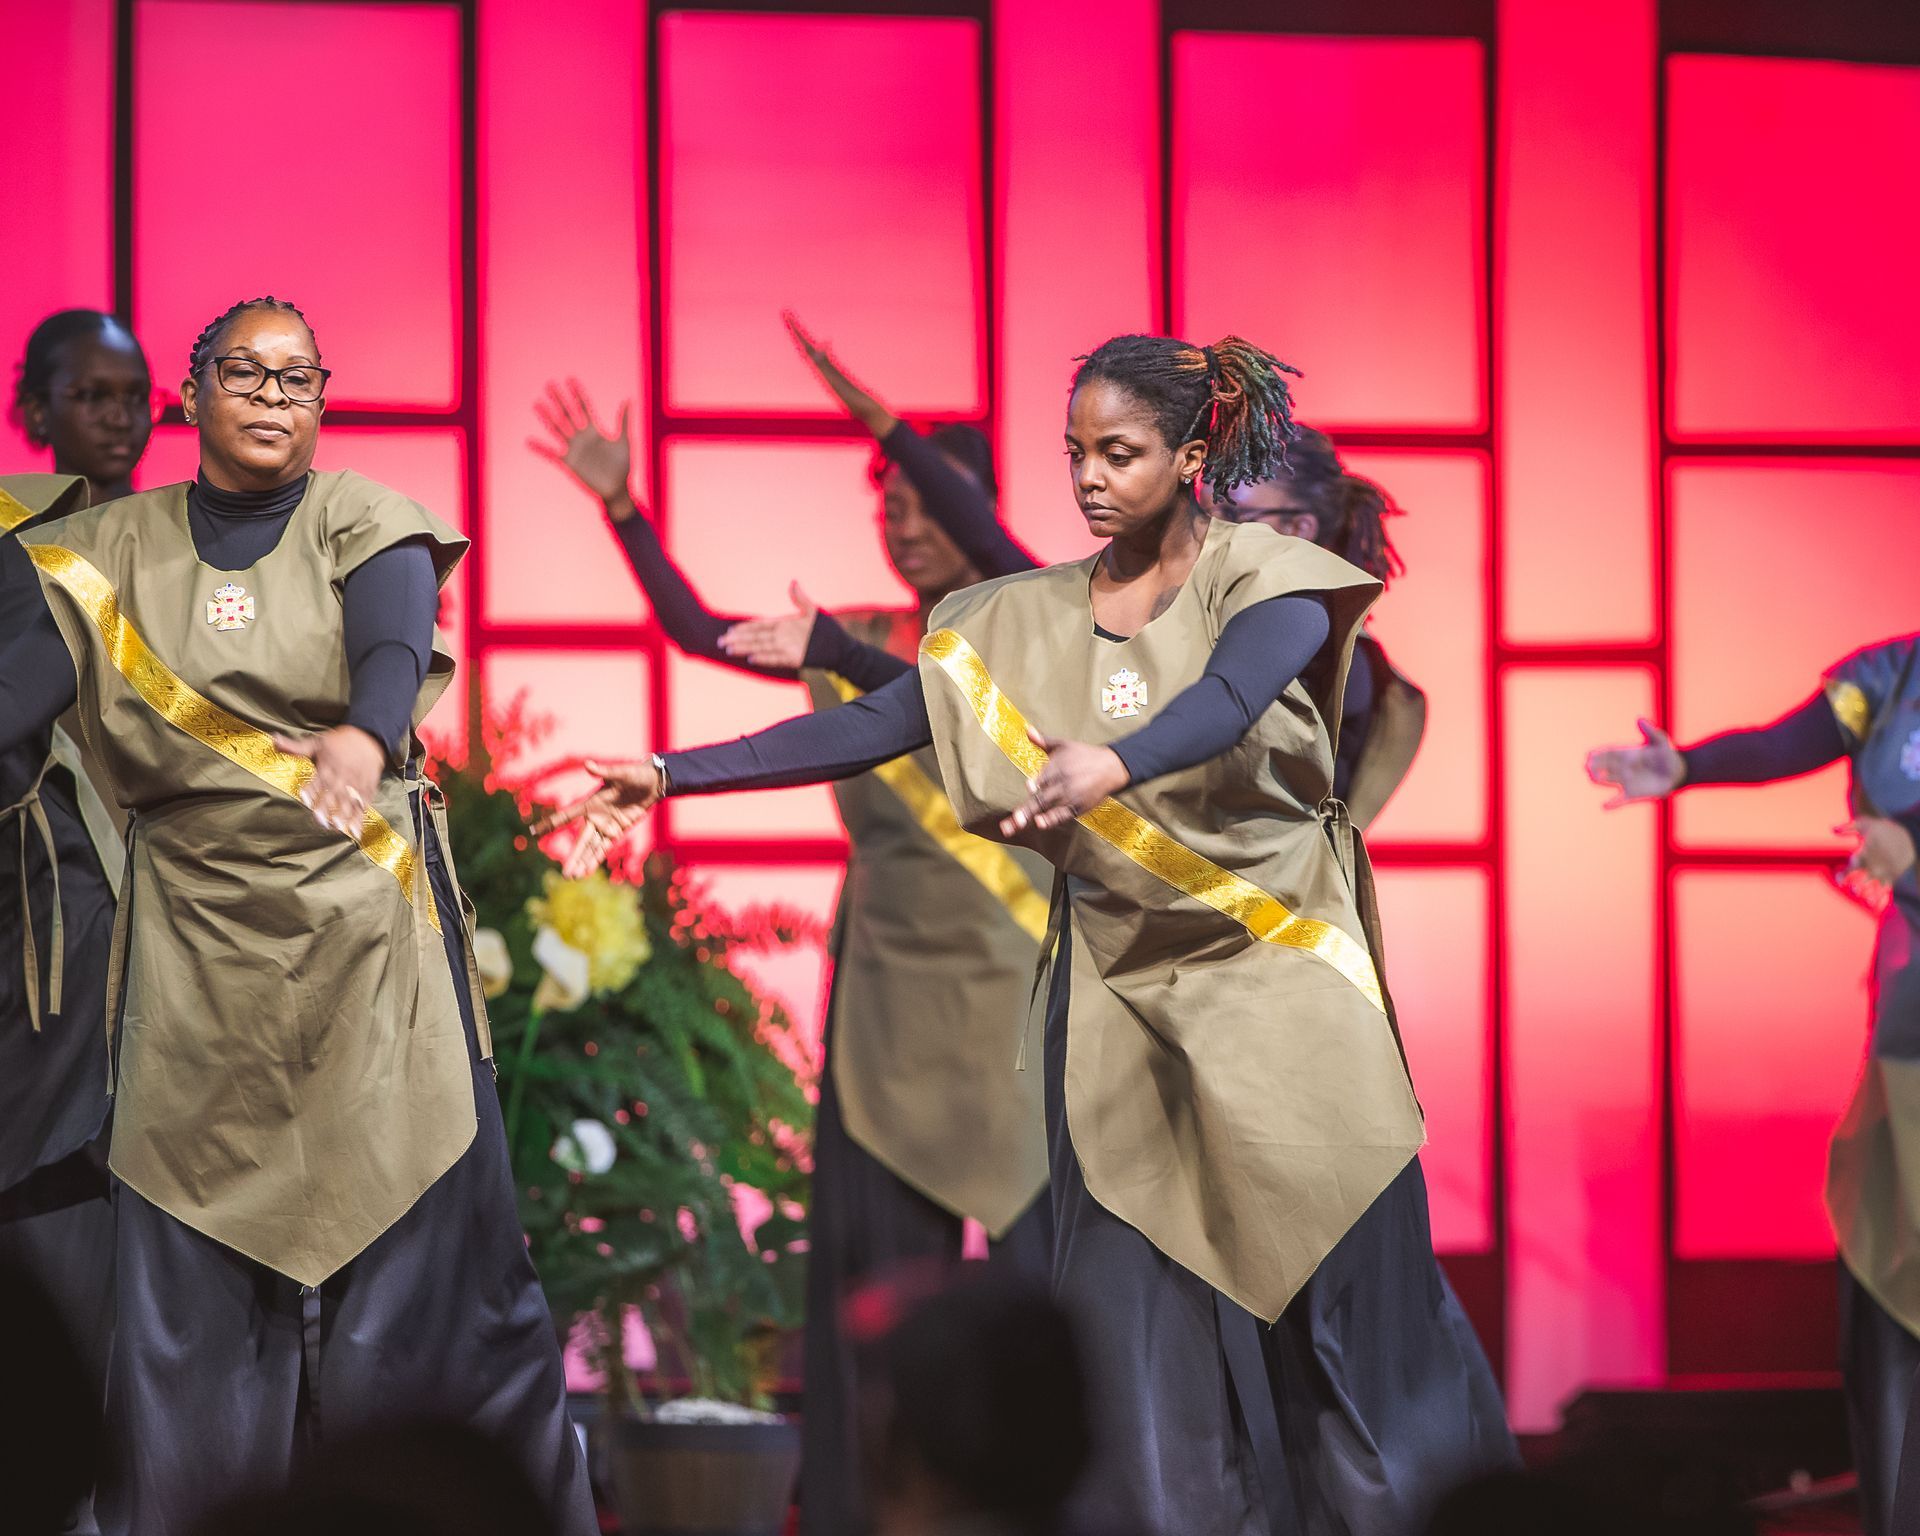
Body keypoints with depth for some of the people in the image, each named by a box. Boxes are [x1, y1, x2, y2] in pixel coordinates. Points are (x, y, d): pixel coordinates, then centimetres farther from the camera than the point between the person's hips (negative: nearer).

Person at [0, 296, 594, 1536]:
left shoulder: (362, 524, 0)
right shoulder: (115, 555, 8)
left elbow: (398, 651, -20)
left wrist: (363, 740, -42)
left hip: (367, 928, -2)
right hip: (198, 944, 2)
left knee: (421, 1236, -4)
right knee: (190, 1274, 2)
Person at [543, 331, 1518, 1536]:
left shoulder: (1271, 587, -7)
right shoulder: (1030, 623, 5)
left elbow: (1224, 703, -27)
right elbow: (871, 727, 1)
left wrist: (1113, 767, -48)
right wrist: (670, 778, -7)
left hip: (1279, 985, -4)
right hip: (1121, 992, 4)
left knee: (1341, 1290, -4)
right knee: (1137, 1308, -3)